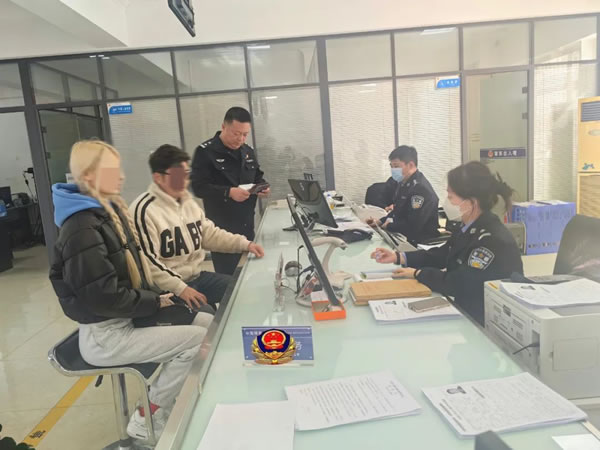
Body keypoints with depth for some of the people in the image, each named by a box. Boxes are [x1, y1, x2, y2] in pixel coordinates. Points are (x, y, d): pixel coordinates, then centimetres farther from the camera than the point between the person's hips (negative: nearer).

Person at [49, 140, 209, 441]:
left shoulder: (109, 211, 7)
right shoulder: (82, 230, -23)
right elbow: (104, 295, -26)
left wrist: (154, 297, 1)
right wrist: (154, 303, -15)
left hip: (127, 318, 9)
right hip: (104, 335, -9)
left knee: (208, 322, 5)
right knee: (199, 339, -13)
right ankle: (147, 419, 5)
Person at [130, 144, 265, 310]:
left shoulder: (188, 201, 10)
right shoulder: (144, 210, -18)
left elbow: (209, 234, 13)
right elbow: (147, 262, -22)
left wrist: (245, 244, 1)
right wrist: (180, 288, -28)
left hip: (196, 276, 8)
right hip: (167, 289, -8)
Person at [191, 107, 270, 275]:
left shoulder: (248, 151, 11)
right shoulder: (205, 152, -10)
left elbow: (258, 177, 22)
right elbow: (199, 187, -16)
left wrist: (262, 187, -1)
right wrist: (228, 192, -28)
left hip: (247, 224, 6)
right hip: (222, 227, -6)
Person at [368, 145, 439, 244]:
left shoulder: (421, 189, -21)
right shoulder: (403, 183, 9)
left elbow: (412, 227, -24)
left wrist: (388, 226, -11)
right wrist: (380, 221, 4)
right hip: (403, 236, 9)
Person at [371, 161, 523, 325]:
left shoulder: (494, 240, -26)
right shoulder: (470, 228, 3)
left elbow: (458, 284, -27)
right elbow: (441, 255, 12)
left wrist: (418, 273, -12)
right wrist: (397, 257, 3)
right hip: (467, 311, 8)